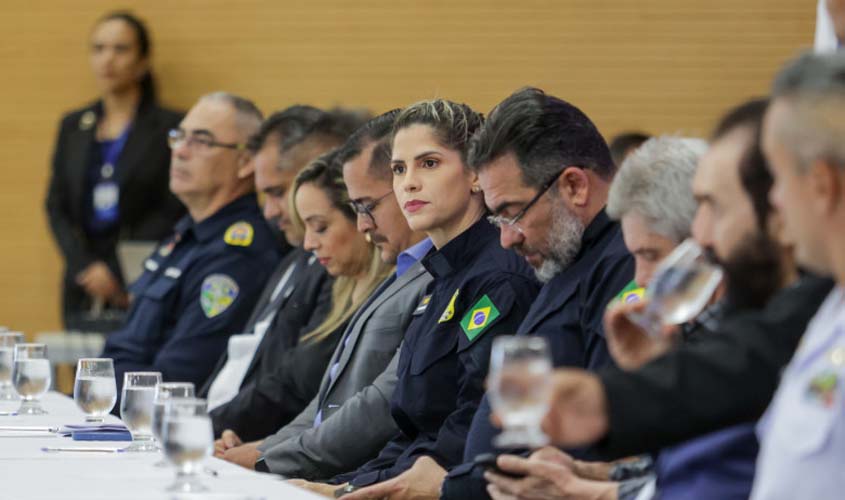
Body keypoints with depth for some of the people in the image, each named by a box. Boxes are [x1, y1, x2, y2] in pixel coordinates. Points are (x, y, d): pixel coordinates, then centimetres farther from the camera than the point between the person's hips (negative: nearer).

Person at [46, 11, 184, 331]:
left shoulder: (170, 128, 1)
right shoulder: (72, 127, 16)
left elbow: (173, 213, -4)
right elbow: (56, 207, 13)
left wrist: (116, 276, -9)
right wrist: (87, 268, -4)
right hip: (82, 292, 4)